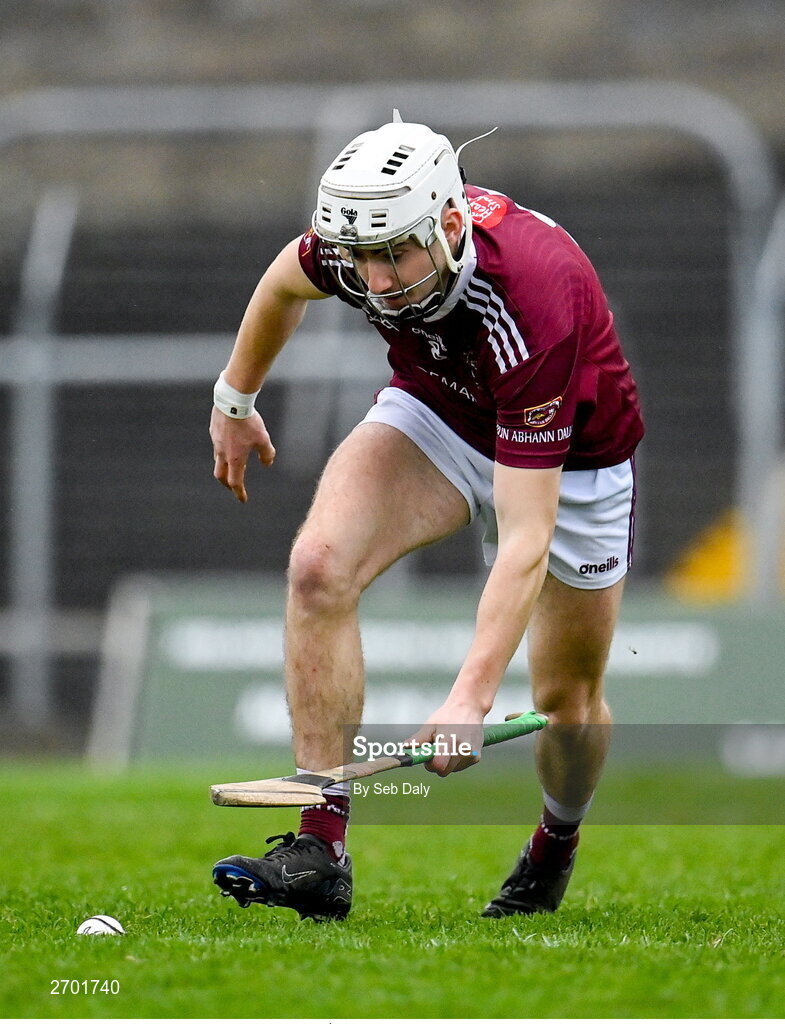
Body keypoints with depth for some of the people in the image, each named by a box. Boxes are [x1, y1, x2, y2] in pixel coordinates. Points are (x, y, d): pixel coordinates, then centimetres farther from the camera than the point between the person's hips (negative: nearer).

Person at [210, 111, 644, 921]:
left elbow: (525, 539, -44)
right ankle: (319, 851, -25)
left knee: (568, 697, 9)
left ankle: (555, 846, 45)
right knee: (320, 566, -24)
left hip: (571, 455, -4)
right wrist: (235, 400, 14)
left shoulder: (530, 311, -43)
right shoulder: (355, 240, -28)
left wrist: (470, 698, -51)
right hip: (437, 411, 4)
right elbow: (284, 284, 2)